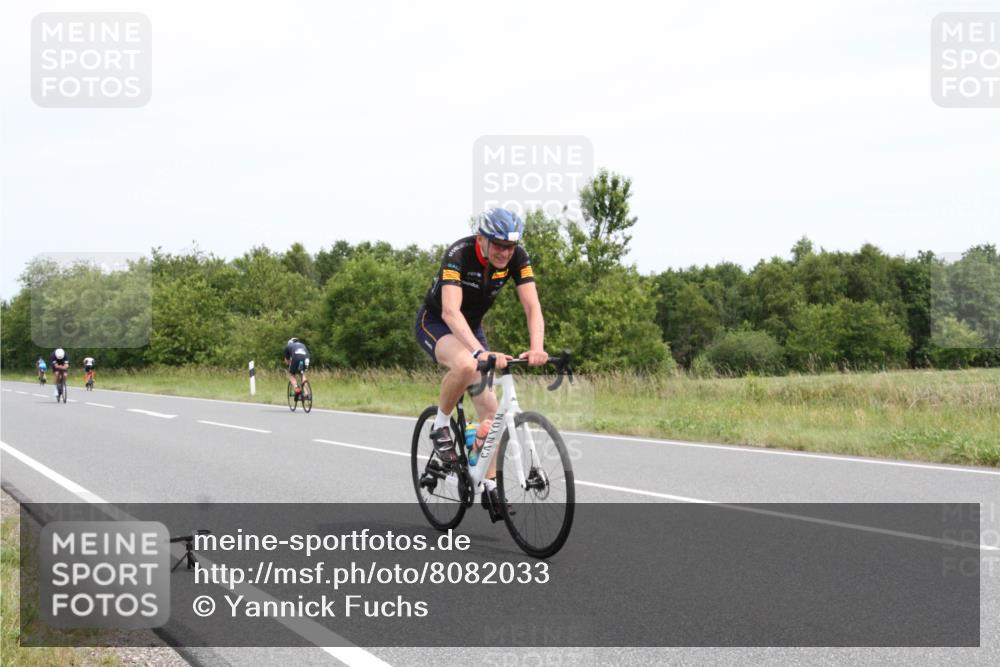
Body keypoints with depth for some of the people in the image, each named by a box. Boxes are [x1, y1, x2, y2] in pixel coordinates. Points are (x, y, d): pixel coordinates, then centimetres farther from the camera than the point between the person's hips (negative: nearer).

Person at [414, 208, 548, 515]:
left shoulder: (517, 257, -18)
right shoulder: (459, 254, -32)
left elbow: (532, 307, -24)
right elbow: (451, 311, -43)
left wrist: (537, 347, -44)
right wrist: (481, 352, -57)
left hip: (471, 327, 5)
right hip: (435, 323, -5)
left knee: (490, 409, -4)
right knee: (466, 365, -38)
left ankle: (490, 487, 6)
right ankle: (440, 427, -14)